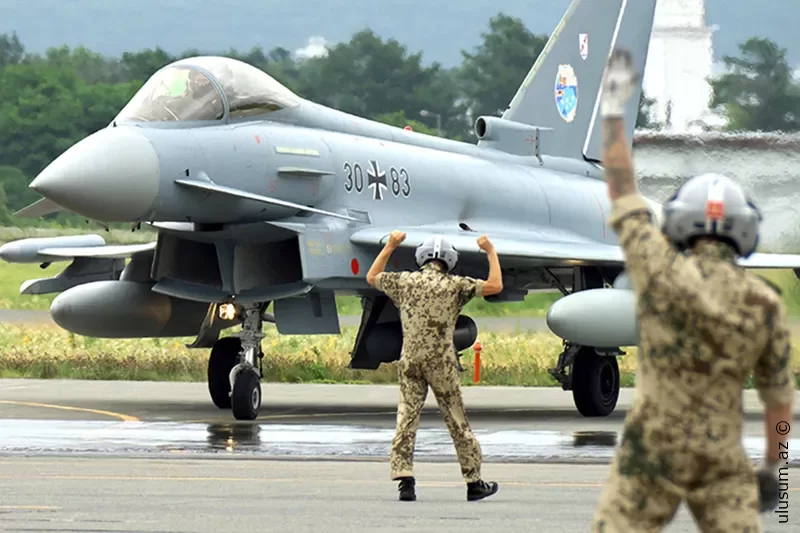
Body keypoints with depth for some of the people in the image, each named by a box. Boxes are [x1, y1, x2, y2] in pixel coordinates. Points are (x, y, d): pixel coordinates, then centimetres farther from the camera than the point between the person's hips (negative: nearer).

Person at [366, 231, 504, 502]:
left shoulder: (404, 281, 5)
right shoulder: (454, 285, -3)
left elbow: (372, 277, 23)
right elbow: (495, 286, -2)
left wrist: (390, 246, 32)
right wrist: (491, 252, 9)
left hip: (410, 360, 2)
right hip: (441, 362, -2)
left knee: (406, 419, 1)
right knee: (457, 421, 5)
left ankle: (404, 481, -11)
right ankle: (474, 483, 12)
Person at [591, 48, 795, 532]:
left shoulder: (663, 272, -9)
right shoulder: (766, 304, -3)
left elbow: (622, 194, 3)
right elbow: (779, 397, 5)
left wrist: (614, 112, 11)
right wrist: (772, 466, 19)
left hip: (651, 454, -1)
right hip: (723, 462, 1)